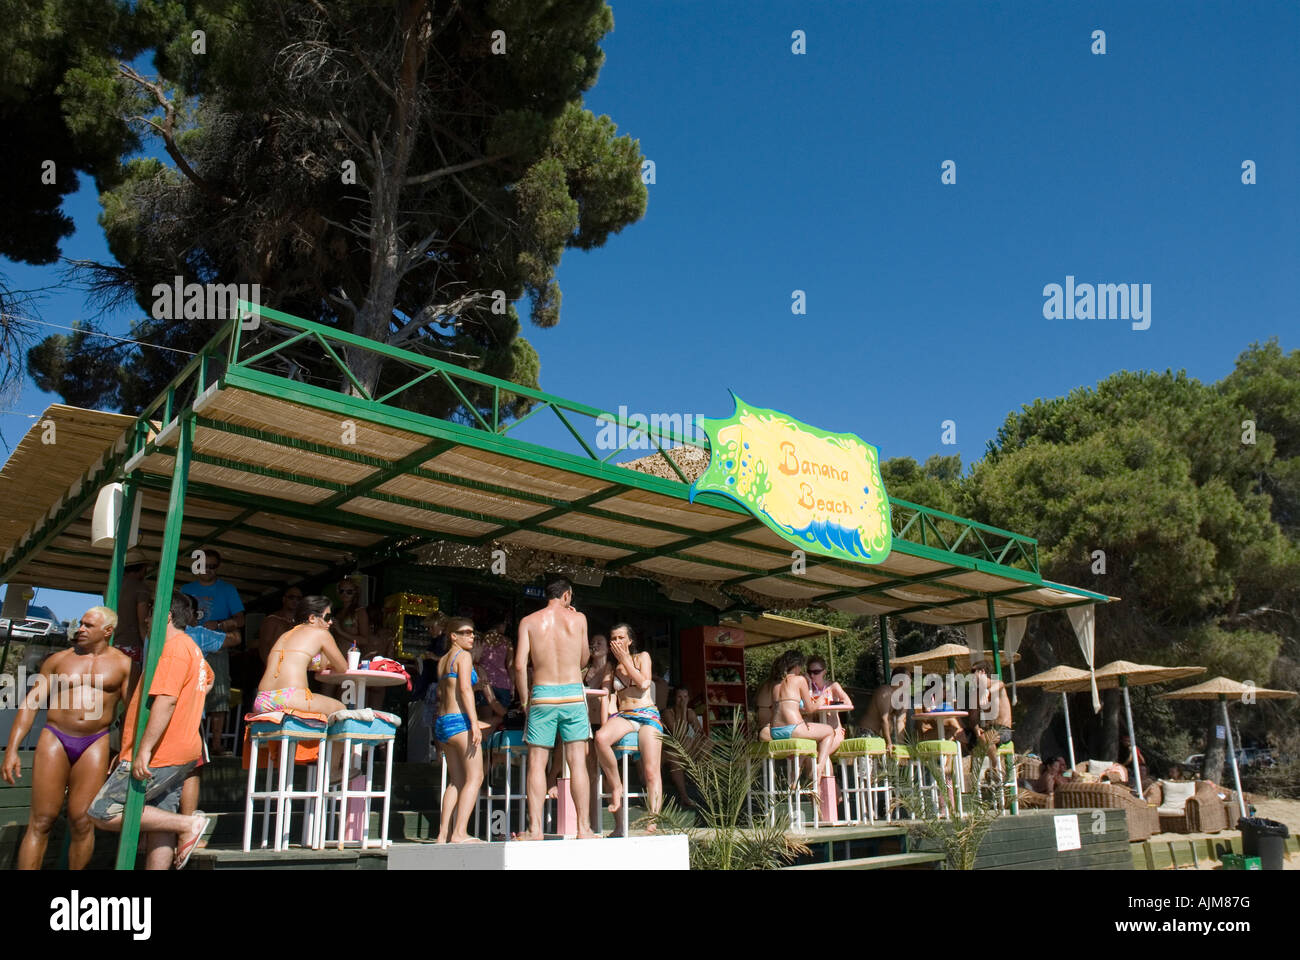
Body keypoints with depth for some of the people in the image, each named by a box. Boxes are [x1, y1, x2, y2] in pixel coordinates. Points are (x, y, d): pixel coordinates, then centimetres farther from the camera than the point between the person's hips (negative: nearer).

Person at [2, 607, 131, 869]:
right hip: (54, 740, 1)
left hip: (95, 744, -1)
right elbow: (31, 702, 5)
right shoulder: (59, 659, 7)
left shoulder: (122, 664, 3)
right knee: (41, 822, -3)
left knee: (82, 822, -1)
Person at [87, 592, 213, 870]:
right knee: (158, 819, 9)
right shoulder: (193, 650, 19)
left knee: (102, 813, -5)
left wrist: (144, 749, -28)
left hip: (160, 755, -10)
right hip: (180, 754, 10)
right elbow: (208, 678, 41)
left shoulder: (174, 648, -13)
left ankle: (188, 824, -9)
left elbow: (166, 700, -25)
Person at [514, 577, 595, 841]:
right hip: (573, 694, 0)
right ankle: (584, 828, 0)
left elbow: (520, 665, -4)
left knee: (537, 763, 3)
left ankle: (535, 828, -1)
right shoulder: (578, 619, 5)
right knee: (578, 763, 1)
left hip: (542, 695, 0)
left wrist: (524, 699, 7)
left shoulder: (529, 622, 4)